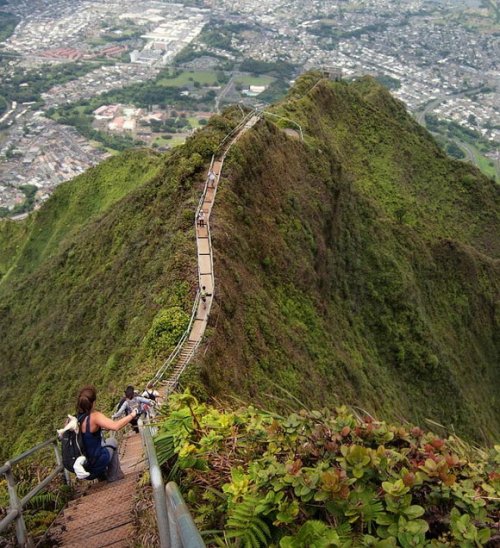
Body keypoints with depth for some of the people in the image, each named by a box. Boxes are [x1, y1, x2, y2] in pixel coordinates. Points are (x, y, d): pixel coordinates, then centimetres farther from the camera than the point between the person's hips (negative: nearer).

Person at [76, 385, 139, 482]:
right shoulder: (94, 416, -21)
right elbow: (115, 426, -33)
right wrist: (132, 415, -22)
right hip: (95, 464, -5)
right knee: (112, 442, 25)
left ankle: (102, 475, 37)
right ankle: (114, 475, 30)